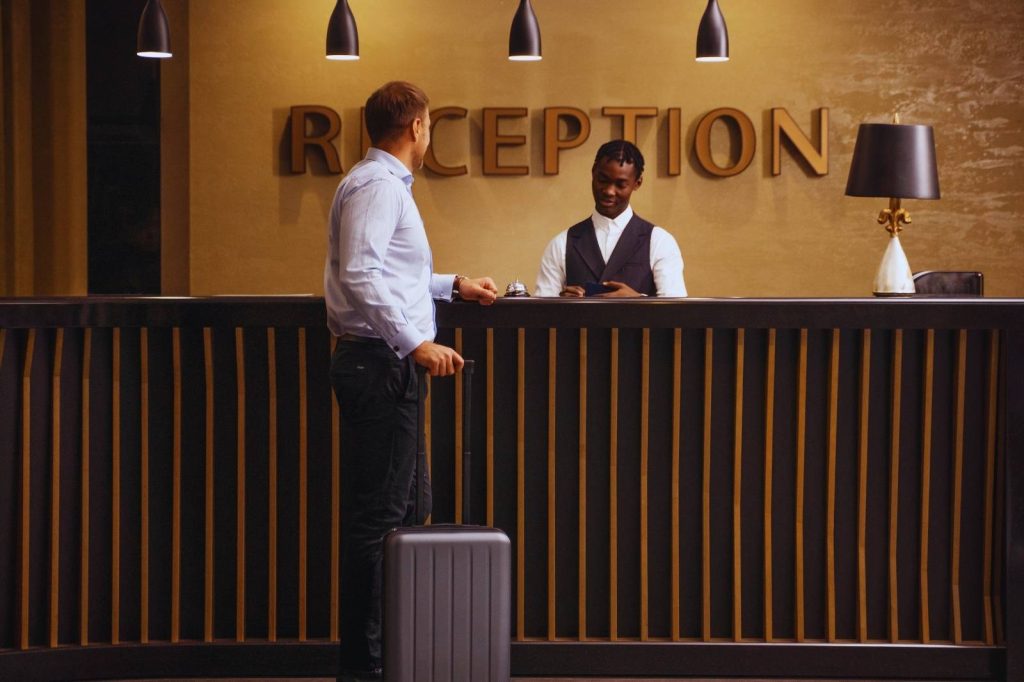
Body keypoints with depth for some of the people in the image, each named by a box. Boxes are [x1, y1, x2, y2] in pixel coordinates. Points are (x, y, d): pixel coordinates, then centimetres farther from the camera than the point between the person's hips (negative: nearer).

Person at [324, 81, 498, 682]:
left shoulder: (387, 184, 22)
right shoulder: (378, 185, -12)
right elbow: (362, 276, -24)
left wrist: (454, 286, 34)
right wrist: (417, 343, -27)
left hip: (386, 366, 11)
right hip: (380, 363, -11)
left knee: (401, 508, 15)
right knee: (377, 514, -9)